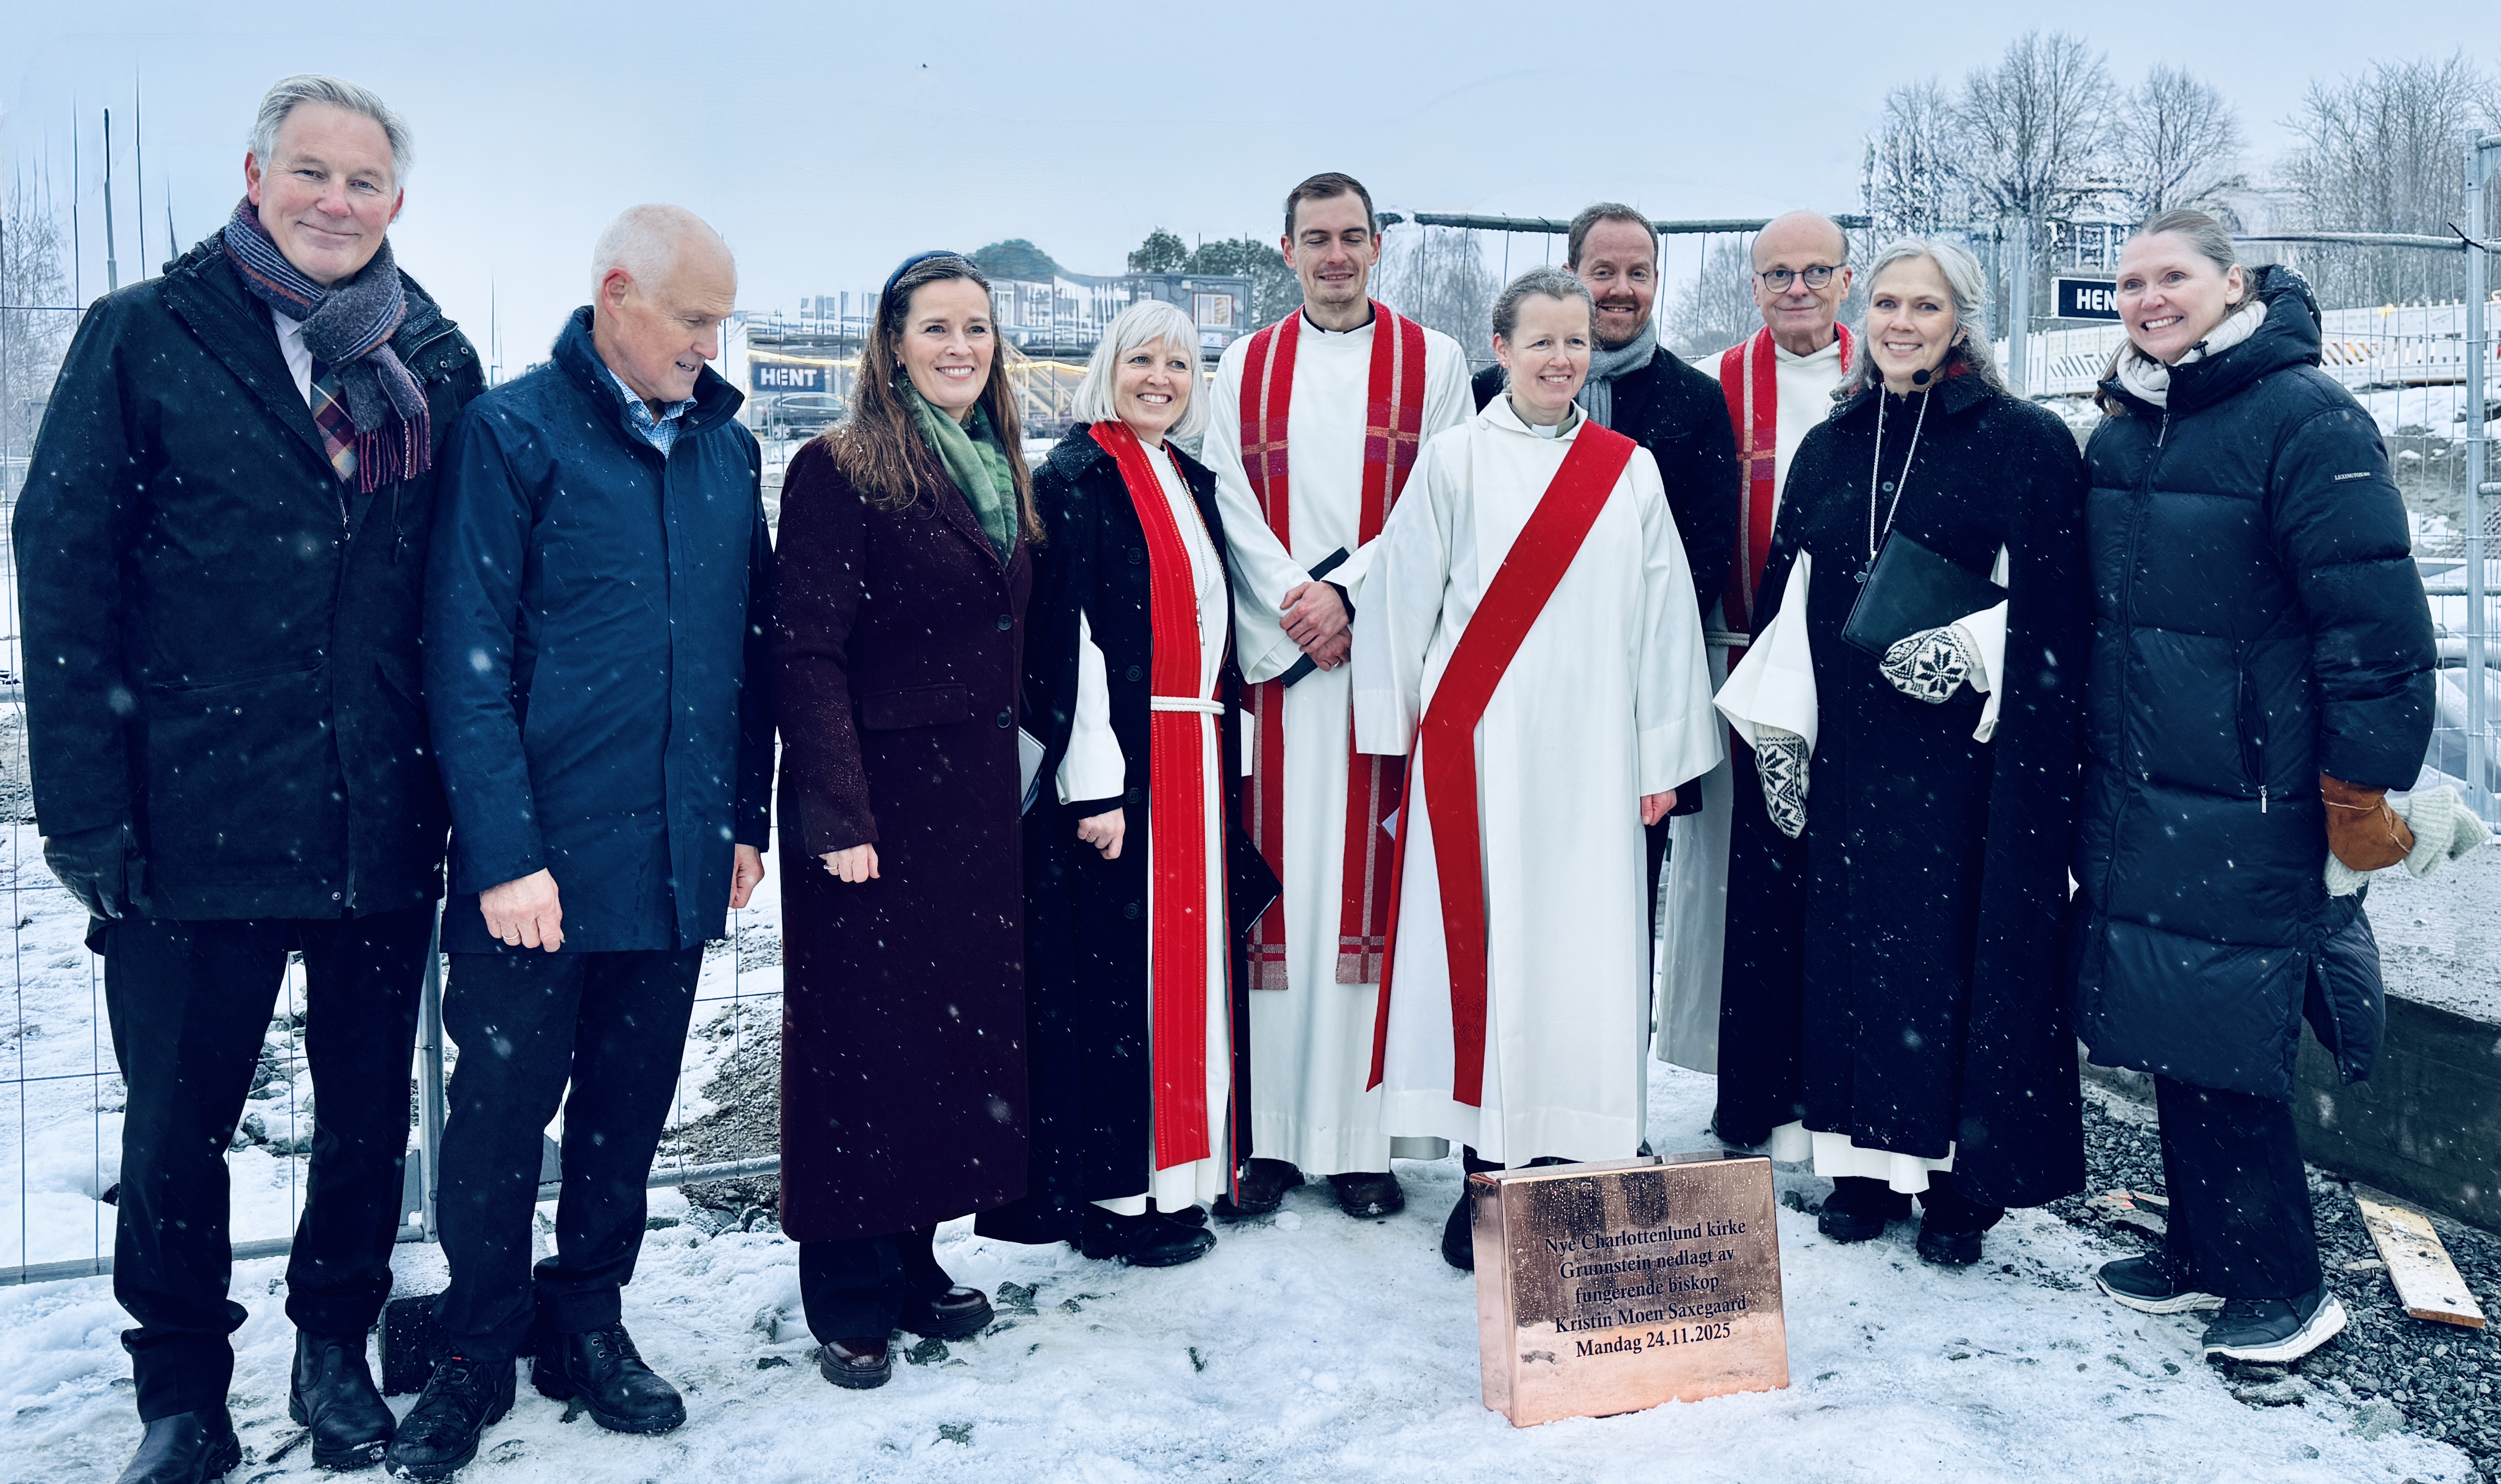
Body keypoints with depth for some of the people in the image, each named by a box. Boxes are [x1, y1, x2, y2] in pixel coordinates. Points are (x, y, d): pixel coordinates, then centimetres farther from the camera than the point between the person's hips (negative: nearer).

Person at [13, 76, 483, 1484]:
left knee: (370, 1110, 14)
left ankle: (336, 1348, 35)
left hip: (384, 824, 3)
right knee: (178, 1120, 10)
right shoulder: (147, 337, -1)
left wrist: (468, 786, 3)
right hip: (196, 820, -2)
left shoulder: (437, 362, 7)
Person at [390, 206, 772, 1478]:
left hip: (680, 856, 5)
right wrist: (505, 850, -15)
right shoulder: (513, 433, -6)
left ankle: (586, 1323, 32)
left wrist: (746, 816, 10)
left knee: (629, 1108, 15)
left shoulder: (728, 448, 9)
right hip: (540, 862, -4)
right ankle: (477, 1353, 26)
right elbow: (470, 659, -10)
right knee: (503, 1110, 7)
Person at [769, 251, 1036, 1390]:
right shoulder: (842, 470, -9)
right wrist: (838, 815, -19)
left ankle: (912, 1259, 27)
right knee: (862, 1036, 1)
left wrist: (1010, 776, 12)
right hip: (876, 801, -7)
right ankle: (850, 1296, 15)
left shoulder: (1000, 472, 13)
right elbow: (806, 654, -14)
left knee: (962, 1020, 12)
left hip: (977, 798, 7)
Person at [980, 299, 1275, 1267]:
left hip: (1196, 758, 8)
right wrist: (1095, 786, -19)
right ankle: (1111, 1195, 8)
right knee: (1116, 968, -2)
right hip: (1119, 763, -8)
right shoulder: (1075, 479, -8)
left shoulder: (1193, 481, 16)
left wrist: (1224, 757, 15)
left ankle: (1177, 1170, 22)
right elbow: (1065, 639, -14)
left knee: (1185, 959, 11)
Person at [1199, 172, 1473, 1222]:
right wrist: (1295, 606, -9)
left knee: (1373, 887, -2)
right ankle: (1269, 1135, 5)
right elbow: (1232, 506, 5)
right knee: (1277, 885, 0)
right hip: (1277, 660, 2)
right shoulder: (1245, 367, 14)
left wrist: (1348, 594, -12)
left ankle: (1367, 1137, 4)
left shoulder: (1431, 361, 9)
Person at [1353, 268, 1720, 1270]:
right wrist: (1398, 728, 4)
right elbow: (1401, 597, 4)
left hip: (1590, 754, 2)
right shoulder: (1455, 461, 3)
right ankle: (1486, 1174, 10)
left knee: (1583, 952, 1)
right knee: (1483, 948, -1)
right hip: (1477, 747, -2)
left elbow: (1664, 617, 8)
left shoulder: (1629, 470, 9)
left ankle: (1564, 1166, 14)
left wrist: (1663, 757, 6)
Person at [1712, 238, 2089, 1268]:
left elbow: (2053, 616, -6)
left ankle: (1961, 1177, 13)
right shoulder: (1828, 448, 12)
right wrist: (1779, 735, 3)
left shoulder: (2028, 443, -1)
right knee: (1847, 941, 6)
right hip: (1839, 753, 4)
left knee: (1955, 947, -1)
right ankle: (1865, 1161, 19)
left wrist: (1966, 656, -19)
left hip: (1963, 757, -4)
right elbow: (1783, 604, 11)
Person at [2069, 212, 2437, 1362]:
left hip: (2243, 812, -7)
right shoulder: (2118, 434, 12)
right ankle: (2203, 1254, 28)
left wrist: (2362, 800, -13)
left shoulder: (2306, 420, -10)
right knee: (2168, 1035, 13)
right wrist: (2086, 756, 21)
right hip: (2130, 800, 7)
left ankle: (2285, 1289, 16)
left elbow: (2376, 622, -13)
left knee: (2227, 1048, -1)